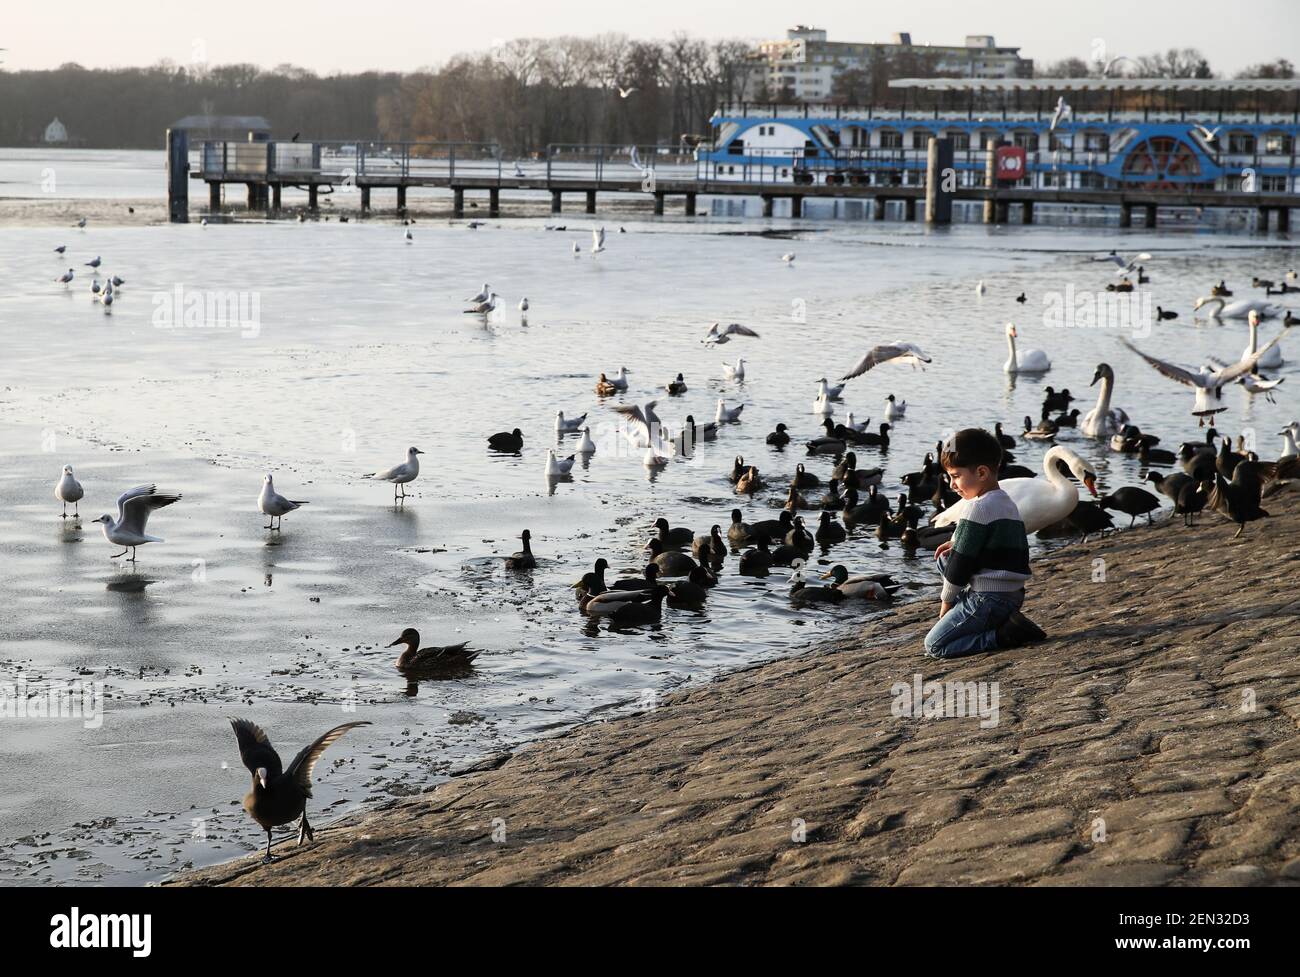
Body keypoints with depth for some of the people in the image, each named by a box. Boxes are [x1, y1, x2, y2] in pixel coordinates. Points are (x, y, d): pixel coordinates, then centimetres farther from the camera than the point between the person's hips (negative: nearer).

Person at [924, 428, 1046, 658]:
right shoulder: (1008, 503, 14)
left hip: (988, 600, -9)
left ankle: (1005, 635, -16)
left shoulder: (978, 508, -16)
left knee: (934, 646, -6)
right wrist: (957, 545, 12)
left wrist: (947, 600, 0)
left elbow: (960, 563, -14)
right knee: (944, 559, 23)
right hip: (1014, 595, 10)